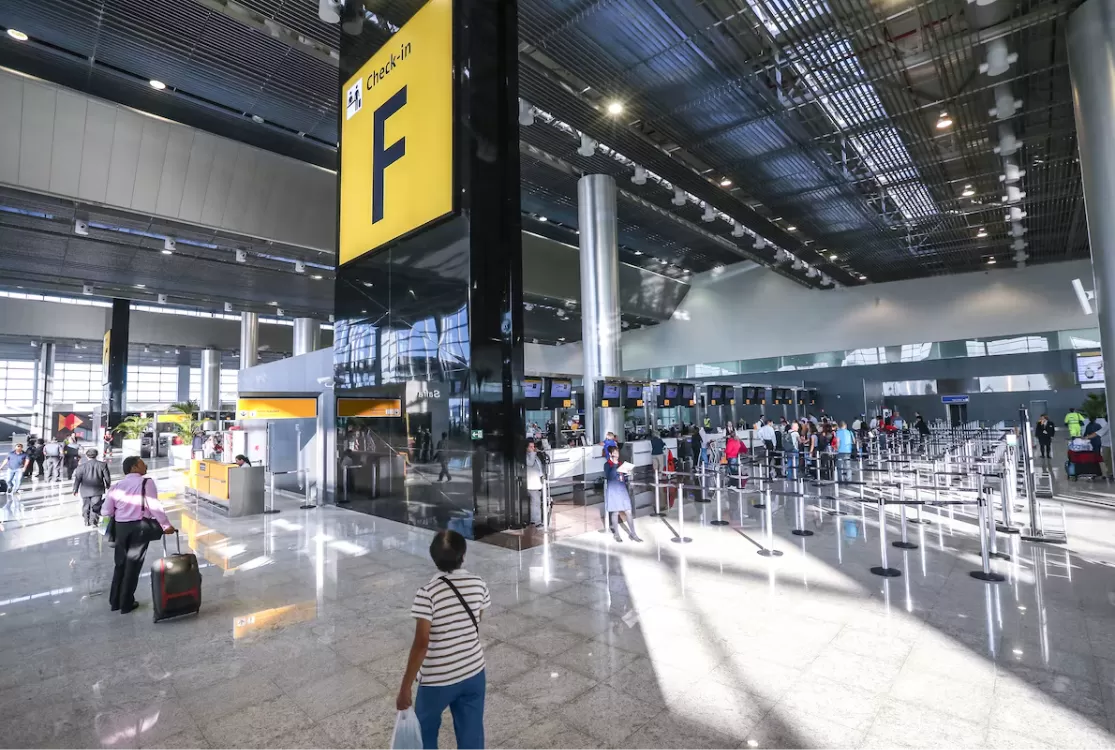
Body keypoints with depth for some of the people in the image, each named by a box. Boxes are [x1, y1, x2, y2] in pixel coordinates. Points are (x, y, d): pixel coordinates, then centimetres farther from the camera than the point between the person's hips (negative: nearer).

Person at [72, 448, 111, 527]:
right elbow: (107, 478, -1)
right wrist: (108, 486, 16)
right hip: (97, 490, -1)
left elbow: (77, 479, -1)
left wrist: (75, 490, 11)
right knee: (95, 507, 4)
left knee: (86, 506, 16)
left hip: (85, 491, 1)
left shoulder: (82, 466, -6)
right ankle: (93, 521, 1)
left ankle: (87, 521, 24)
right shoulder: (102, 465, -7)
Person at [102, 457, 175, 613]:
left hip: (121, 527, 5)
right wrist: (166, 525, -8)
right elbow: (154, 506, -15)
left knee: (120, 564, 18)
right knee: (133, 565, 6)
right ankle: (126, 603, 14)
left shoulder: (117, 486, 7)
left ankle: (114, 601, 27)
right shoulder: (146, 482, -8)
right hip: (139, 527, -5)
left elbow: (106, 511, 4)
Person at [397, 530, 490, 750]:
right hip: (474, 673, 3)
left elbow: (421, 644, -22)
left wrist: (405, 688, -13)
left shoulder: (428, 592, -22)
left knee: (425, 730, 25)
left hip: (438, 679, -3)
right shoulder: (479, 584, -8)